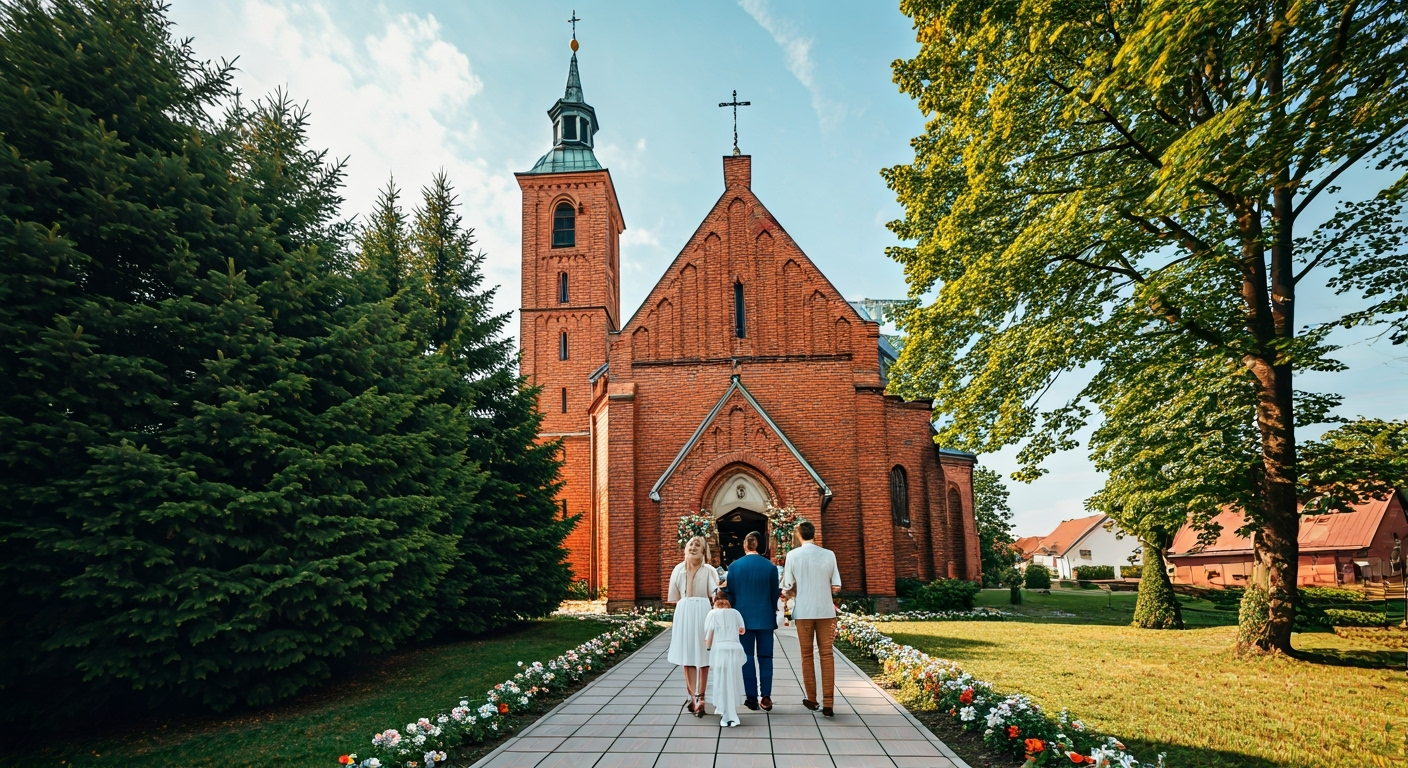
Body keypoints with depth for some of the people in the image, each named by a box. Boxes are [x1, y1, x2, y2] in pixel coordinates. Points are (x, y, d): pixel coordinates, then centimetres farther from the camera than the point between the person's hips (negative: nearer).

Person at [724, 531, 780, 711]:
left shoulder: (734, 566, -4)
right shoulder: (770, 566, -5)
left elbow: (730, 594, 2)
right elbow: (774, 594, 3)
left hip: (744, 617, 0)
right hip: (765, 618, 0)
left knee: (747, 657, 7)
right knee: (765, 657, 7)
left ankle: (751, 698, 9)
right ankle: (766, 698, 3)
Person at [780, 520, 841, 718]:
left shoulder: (793, 555, -5)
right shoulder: (829, 555, -2)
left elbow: (788, 589, -4)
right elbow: (836, 587, -1)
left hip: (803, 611, -1)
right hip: (825, 610, 1)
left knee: (807, 655, 12)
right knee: (827, 655, 5)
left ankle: (812, 700, 20)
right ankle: (828, 704, 1)